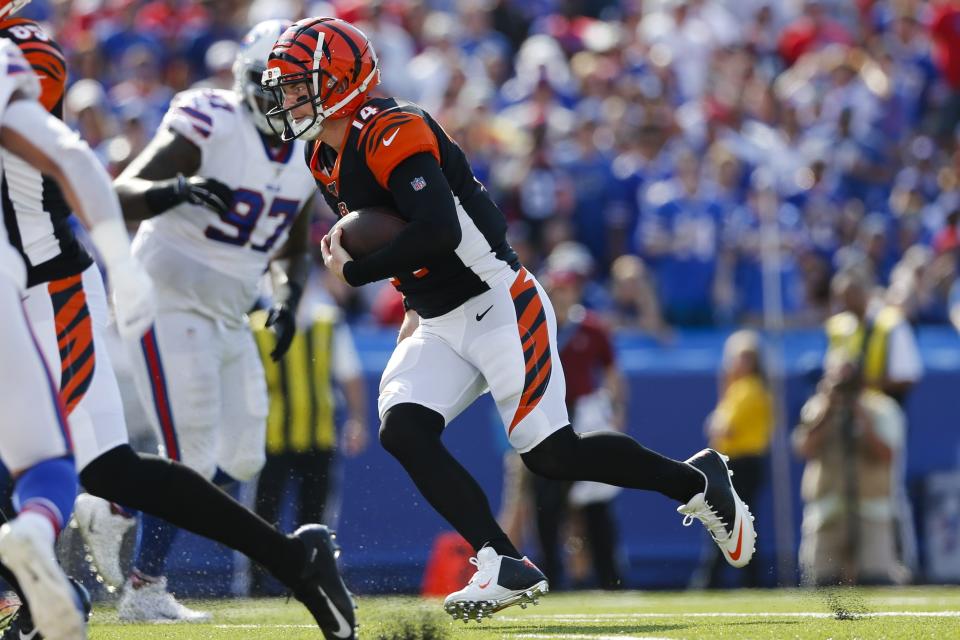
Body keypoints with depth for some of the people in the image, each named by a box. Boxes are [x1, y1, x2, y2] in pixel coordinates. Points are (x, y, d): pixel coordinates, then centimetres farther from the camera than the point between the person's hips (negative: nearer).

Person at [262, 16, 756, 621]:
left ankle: (698, 481, 10)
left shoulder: (393, 133, -20)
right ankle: (506, 567, -13)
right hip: (440, 325, 9)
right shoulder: (327, 161, 10)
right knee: (403, 431, -12)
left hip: (498, 306, -9)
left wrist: (355, 271, -20)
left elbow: (438, 232, -31)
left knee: (551, 455, -11)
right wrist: (418, 304, 12)